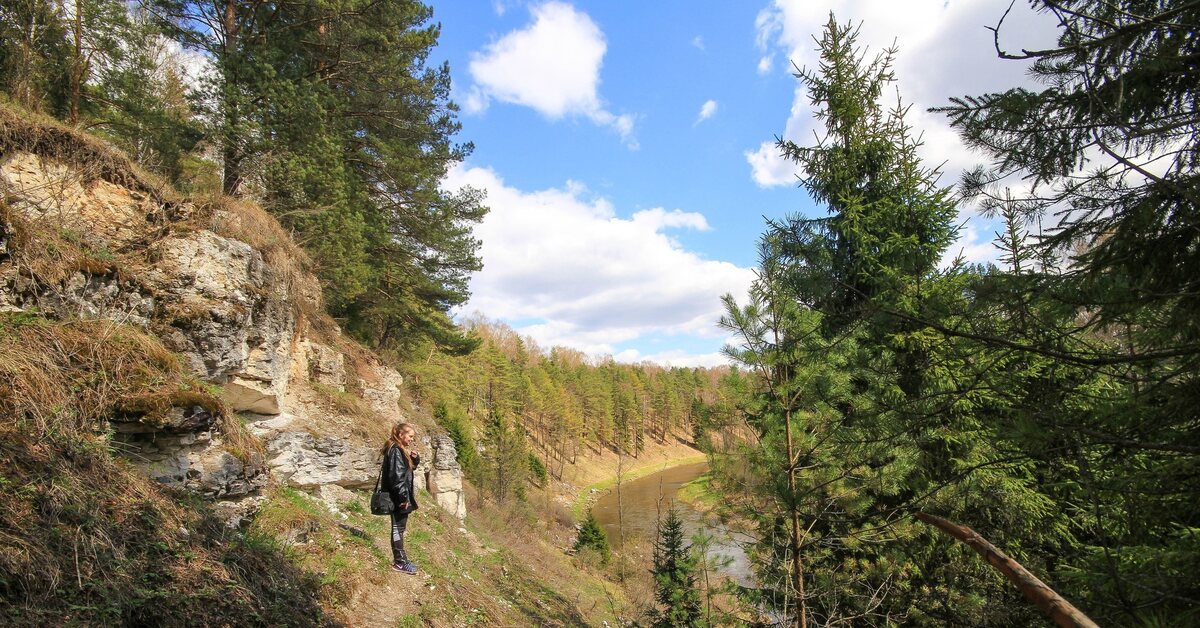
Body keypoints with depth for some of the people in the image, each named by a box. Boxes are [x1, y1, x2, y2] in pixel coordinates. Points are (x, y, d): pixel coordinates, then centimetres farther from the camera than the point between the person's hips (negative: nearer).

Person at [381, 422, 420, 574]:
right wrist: (403, 497, -23)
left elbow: (407, 470, 23)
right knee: (398, 528, -2)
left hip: (401, 497, 10)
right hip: (398, 498, -10)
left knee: (399, 528, 15)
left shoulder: (401, 450, 14)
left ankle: (400, 558, 23)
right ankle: (399, 562, 5)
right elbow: (396, 476, -23)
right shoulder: (395, 451, -17)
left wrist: (415, 459, 4)